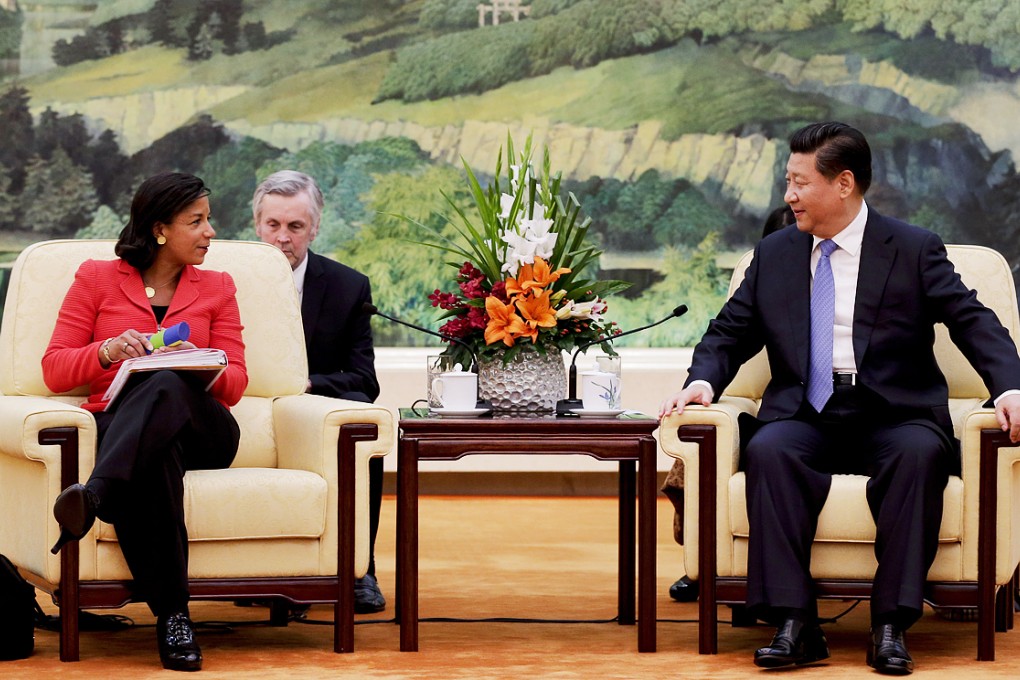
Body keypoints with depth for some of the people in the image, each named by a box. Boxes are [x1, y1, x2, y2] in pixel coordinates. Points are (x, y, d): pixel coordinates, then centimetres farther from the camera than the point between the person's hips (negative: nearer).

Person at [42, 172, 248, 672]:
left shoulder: (216, 287, 22)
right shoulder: (97, 279, 16)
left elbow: (235, 383, 12)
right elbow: (54, 369, 9)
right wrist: (108, 352, -11)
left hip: (200, 429, 1)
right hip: (115, 422, -1)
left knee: (166, 387, -39)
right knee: (154, 458, -42)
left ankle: (93, 497, -61)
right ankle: (172, 615, -48)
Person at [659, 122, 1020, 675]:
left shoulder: (914, 250, 6)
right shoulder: (774, 255, 16)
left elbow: (974, 323, -2)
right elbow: (729, 333, 17)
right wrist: (702, 380, -5)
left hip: (893, 417, -2)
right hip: (806, 417, 2)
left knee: (921, 452, -36)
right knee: (767, 449, -32)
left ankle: (891, 624, -34)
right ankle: (794, 624, -34)